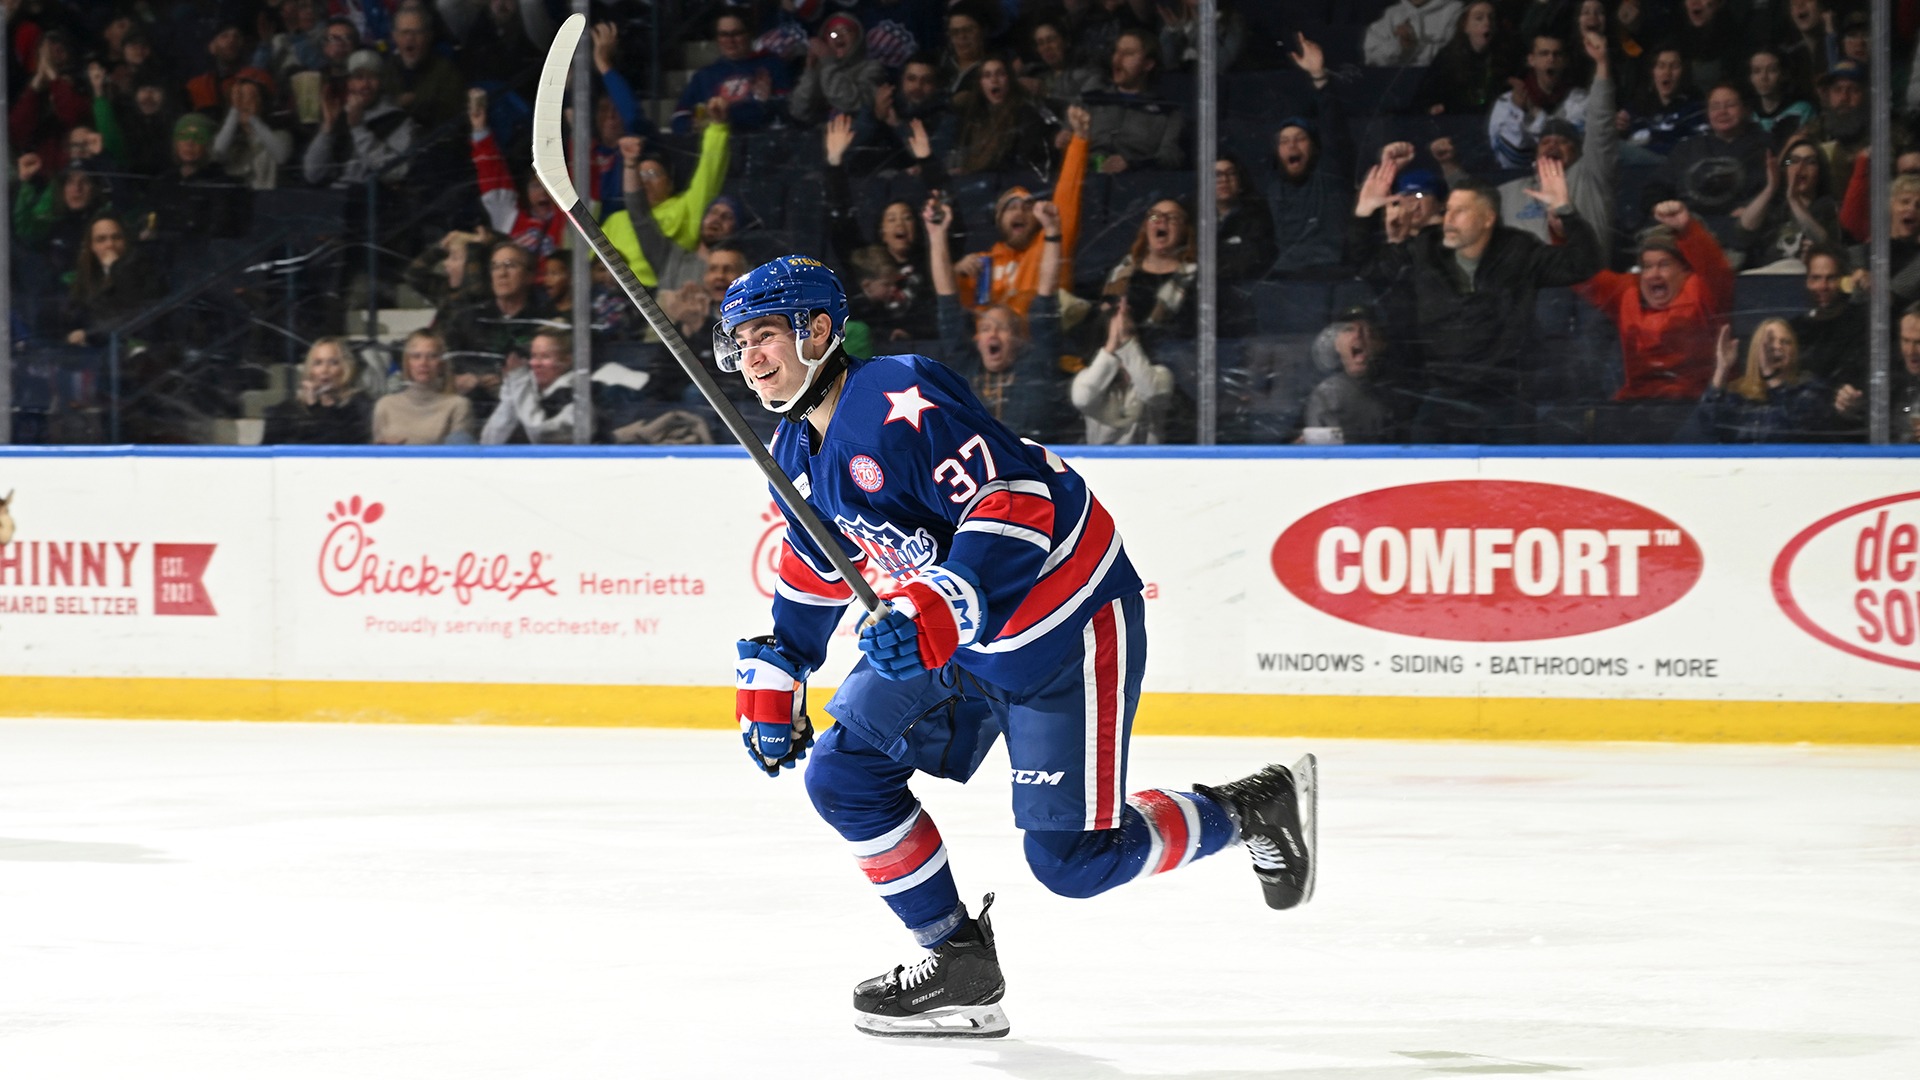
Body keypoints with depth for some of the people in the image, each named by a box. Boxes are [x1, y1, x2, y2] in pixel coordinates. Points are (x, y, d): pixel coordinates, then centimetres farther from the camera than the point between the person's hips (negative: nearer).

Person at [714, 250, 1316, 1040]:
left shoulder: (901, 402, -26)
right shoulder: (797, 448, 5)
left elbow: (1017, 500, -33)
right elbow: (815, 569, 22)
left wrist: (940, 611, -42)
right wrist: (773, 680, 18)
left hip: (1063, 624, -9)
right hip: (946, 634, 9)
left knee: (1073, 857, -9)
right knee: (843, 776, -1)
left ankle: (1250, 811, 14)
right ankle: (958, 966, 8)